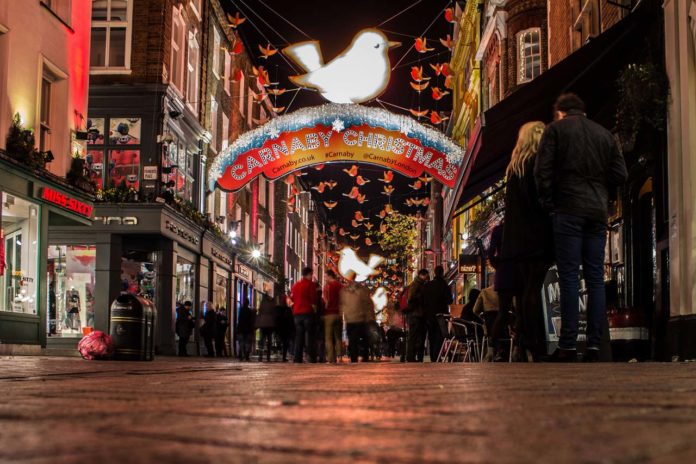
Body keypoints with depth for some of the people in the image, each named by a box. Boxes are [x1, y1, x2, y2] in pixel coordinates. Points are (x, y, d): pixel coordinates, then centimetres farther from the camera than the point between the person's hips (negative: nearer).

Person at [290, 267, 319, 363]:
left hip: (297, 313, 5)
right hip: (308, 313, -5)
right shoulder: (311, 284, -5)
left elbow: (292, 299, 16)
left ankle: (298, 358, 3)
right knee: (310, 337, -4)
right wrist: (314, 308, 4)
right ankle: (312, 358, -9)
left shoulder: (295, 285, 14)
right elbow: (313, 299, -10)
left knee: (299, 337, 7)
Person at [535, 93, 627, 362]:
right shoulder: (604, 134, 15)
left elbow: (543, 171, -5)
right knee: (595, 278, 4)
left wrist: (548, 204, 3)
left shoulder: (556, 129, 3)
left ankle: (568, 346, -9)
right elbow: (620, 175, 11)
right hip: (598, 213, 4)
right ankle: (594, 345, 1)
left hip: (569, 211, -4)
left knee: (569, 277, -6)